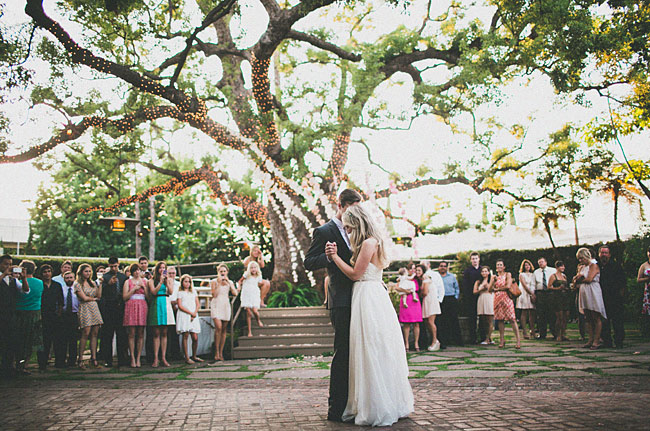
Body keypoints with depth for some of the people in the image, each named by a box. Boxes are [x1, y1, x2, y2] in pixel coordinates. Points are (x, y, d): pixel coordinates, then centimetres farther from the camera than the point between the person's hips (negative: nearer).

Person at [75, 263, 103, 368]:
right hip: (85, 309, -5)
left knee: (95, 334, 0)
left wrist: (100, 284, 4)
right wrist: (94, 298, 7)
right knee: (86, 333, -12)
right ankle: (80, 359, -4)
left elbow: (99, 296, 9)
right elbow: (84, 298, -7)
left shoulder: (92, 283, 17)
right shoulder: (77, 284, 0)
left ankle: (94, 358, 2)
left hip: (94, 308, 6)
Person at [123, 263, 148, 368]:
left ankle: (138, 358, 2)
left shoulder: (144, 282, 16)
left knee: (141, 334, -2)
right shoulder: (128, 282, 11)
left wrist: (144, 287, -2)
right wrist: (134, 289, -5)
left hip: (142, 307, 2)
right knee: (131, 334, -6)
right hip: (131, 307, -2)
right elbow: (124, 297, 2)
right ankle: (133, 358, -2)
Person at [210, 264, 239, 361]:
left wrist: (228, 282, -8)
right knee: (218, 327, -20)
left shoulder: (230, 282, 11)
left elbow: (235, 293, -5)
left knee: (224, 330, 3)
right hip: (216, 305, -3)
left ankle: (221, 353, 10)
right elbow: (214, 294, -10)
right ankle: (216, 352, -12)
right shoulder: (214, 281, 2)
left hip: (226, 305, 3)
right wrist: (219, 283, -12)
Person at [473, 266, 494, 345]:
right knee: (484, 321, 3)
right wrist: (482, 289, -7)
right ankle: (489, 338, 11)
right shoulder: (478, 282, 16)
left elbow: (490, 289, -6)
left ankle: (487, 339, -4)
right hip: (481, 301, 4)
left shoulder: (492, 280, 7)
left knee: (490, 321, -6)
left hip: (489, 300, -3)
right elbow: (474, 292, 7)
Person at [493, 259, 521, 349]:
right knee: (500, 319, 3)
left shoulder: (508, 274, 4)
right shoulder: (495, 276, 16)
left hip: (506, 298, -4)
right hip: (497, 299, 4)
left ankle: (518, 340, -9)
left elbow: (508, 286, -9)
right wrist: (494, 280, -4)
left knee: (512, 319, -9)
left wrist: (497, 289, 0)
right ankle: (502, 340, 7)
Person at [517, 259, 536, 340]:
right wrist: (531, 293, -10)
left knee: (532, 313, -2)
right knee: (524, 313, -8)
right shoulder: (521, 275, 6)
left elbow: (534, 285, 15)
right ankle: (524, 332, -10)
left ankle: (532, 332, -1)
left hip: (532, 295, 4)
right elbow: (524, 285, -4)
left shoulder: (532, 275, 19)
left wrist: (534, 294, -1)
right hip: (524, 294, -4)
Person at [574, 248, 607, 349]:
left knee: (596, 318, -6)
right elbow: (575, 280, 16)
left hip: (593, 294, -8)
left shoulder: (594, 265, -5)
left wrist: (579, 279, 0)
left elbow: (589, 279, -17)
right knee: (588, 319, 7)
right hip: (584, 294, 8)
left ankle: (596, 341, -6)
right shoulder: (583, 267, 19)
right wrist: (578, 276, -6)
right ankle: (590, 340, 10)